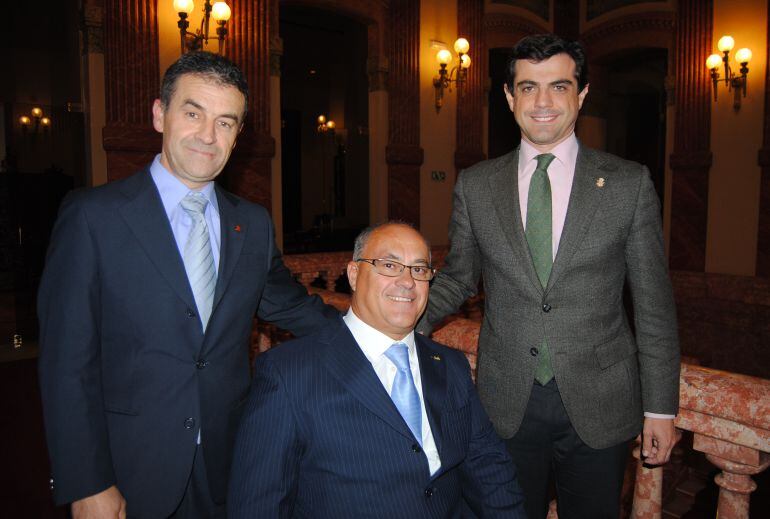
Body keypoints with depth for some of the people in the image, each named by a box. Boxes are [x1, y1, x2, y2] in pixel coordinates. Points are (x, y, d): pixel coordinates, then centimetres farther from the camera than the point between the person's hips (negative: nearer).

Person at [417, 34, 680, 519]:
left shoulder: (629, 183, -4)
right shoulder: (475, 184, 0)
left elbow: (654, 303, -2)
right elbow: (459, 276, 8)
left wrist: (661, 407, -1)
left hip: (599, 406, 0)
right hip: (507, 405, 1)